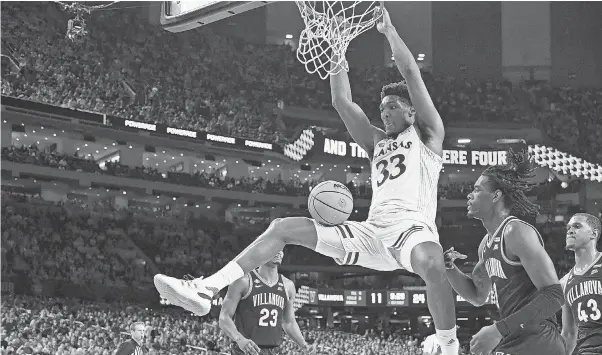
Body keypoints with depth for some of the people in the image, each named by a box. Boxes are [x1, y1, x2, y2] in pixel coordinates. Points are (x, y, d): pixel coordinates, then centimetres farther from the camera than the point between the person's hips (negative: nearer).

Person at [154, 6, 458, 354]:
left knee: (431, 263, -45)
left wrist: (389, 29, 7)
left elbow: (412, 73, 4)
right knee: (284, 227, -2)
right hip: (372, 232, 7)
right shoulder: (377, 143, 29)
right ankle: (205, 290, -10)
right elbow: (341, 101, 20)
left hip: (413, 227, -7)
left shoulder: (426, 134, 13)